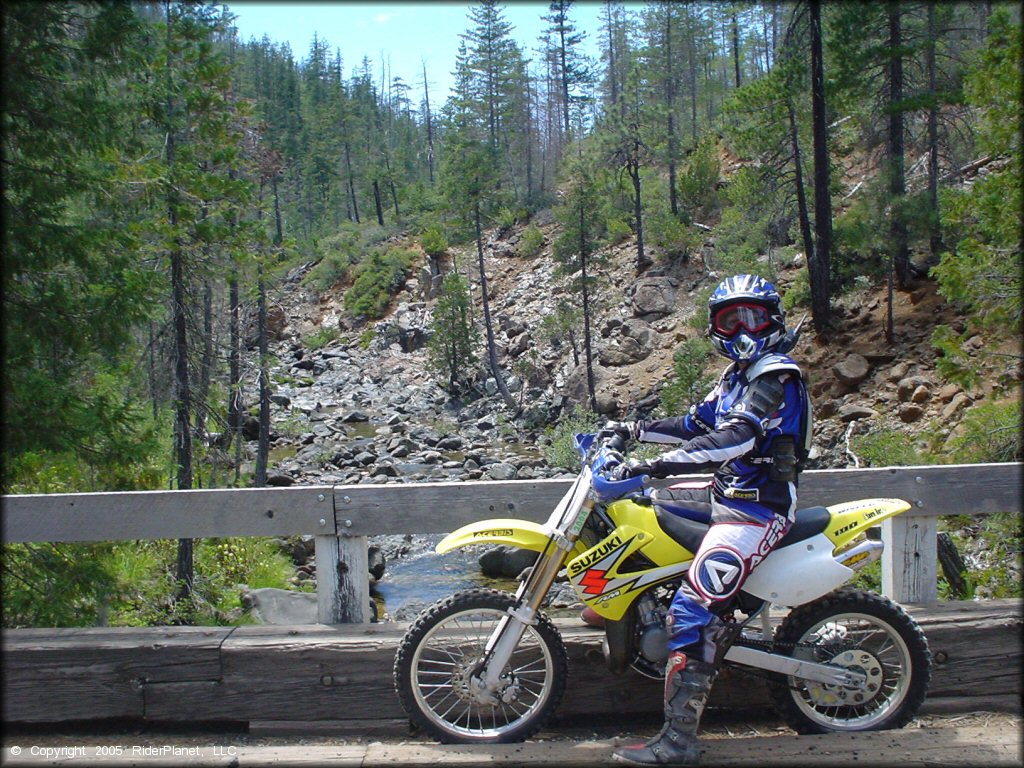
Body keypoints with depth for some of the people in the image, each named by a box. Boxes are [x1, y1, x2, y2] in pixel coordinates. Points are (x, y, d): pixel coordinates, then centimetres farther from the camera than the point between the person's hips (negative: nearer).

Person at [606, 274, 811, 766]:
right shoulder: (738, 374, 17)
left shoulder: (776, 377, -15)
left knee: (692, 610, -20)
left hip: (757, 510, -10)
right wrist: (636, 430, 14)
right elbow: (698, 424, 23)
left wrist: (658, 464, -37)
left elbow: (735, 437, -30)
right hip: (727, 496, 10)